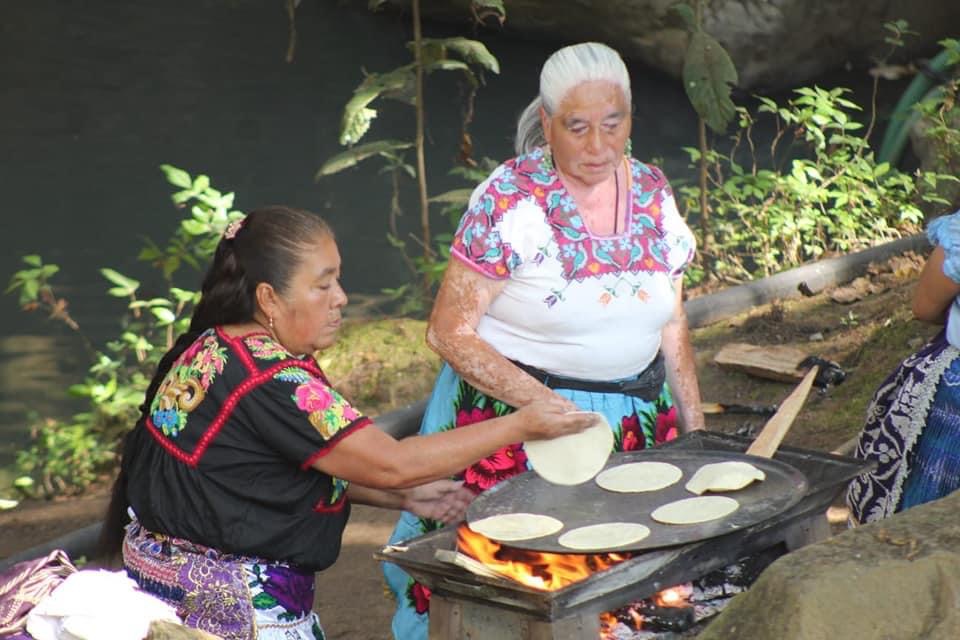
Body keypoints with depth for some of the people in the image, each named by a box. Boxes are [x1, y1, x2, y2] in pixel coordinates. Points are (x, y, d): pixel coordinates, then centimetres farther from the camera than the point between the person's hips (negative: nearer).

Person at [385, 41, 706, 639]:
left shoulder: (653, 192, 2)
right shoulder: (509, 200, -14)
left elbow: (672, 322, 13)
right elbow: (451, 332, -14)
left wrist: (695, 427, 10)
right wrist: (544, 404, -21)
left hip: (638, 419, 5)